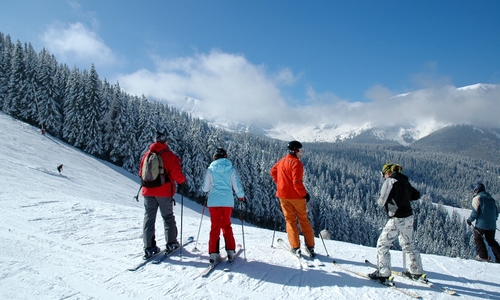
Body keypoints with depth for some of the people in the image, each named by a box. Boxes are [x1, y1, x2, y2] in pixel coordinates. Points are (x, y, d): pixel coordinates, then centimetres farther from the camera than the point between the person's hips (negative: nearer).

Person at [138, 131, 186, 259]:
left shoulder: (146, 155, 4)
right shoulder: (170, 156, -10)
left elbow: (141, 173, 11)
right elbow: (176, 174, -15)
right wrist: (182, 181, 5)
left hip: (148, 192, 3)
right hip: (164, 192, -3)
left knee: (149, 218, 7)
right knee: (168, 217, 12)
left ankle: (149, 247, 5)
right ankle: (171, 243, 20)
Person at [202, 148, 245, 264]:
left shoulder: (210, 169, -2)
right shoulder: (231, 169, 0)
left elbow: (205, 188, 0)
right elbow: (237, 186, 0)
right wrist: (241, 196, 18)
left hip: (214, 202, -1)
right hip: (228, 202, 1)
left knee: (215, 227, 7)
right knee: (227, 226, 16)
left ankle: (214, 253, 2)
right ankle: (230, 252, 12)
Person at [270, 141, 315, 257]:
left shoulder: (282, 160, 7)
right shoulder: (296, 163, -17)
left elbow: (273, 171, 21)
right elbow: (297, 182, -22)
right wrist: (304, 194, -12)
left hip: (283, 195, 5)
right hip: (296, 196, -5)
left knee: (290, 220, 11)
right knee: (303, 219, 10)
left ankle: (295, 247, 7)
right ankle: (310, 246, 13)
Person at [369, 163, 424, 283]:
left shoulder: (390, 181, -12)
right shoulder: (405, 182, 10)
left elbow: (382, 202, -17)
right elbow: (416, 195, 21)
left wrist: (378, 200, 4)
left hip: (397, 219, -8)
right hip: (409, 217, 8)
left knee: (382, 244, 0)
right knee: (408, 244, 22)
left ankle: (383, 273, -1)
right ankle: (417, 271, 32)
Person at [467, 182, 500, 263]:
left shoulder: (477, 197, -5)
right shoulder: (491, 198, 16)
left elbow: (475, 211, -13)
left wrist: (470, 220, -3)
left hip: (481, 224, -6)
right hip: (492, 225, 7)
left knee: (478, 239, 5)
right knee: (491, 241, 15)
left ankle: (483, 256, -1)